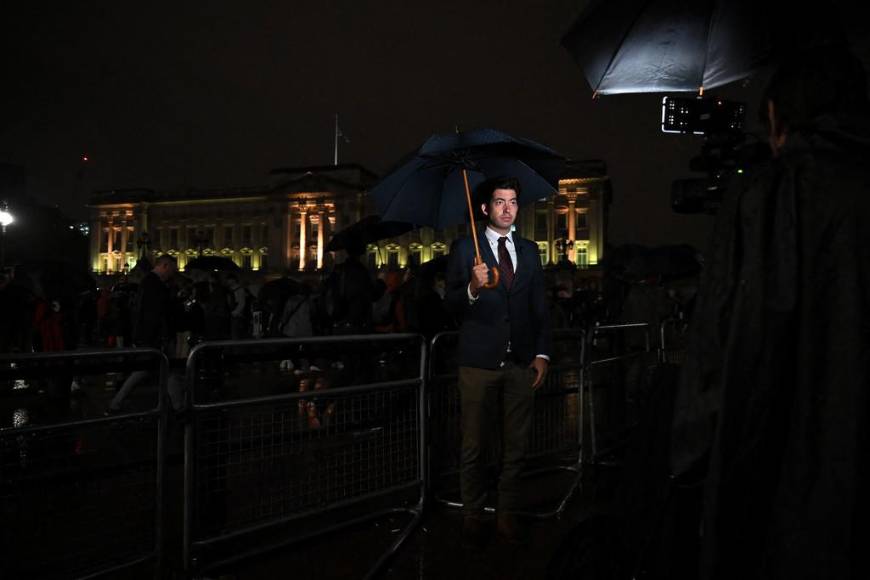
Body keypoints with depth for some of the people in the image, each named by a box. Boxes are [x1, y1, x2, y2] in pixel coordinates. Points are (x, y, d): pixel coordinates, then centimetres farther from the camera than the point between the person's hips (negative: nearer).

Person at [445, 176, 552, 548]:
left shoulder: (529, 251, 12)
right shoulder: (465, 249, 2)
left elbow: (540, 306, 11)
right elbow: (451, 305, -4)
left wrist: (542, 353, 2)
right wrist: (472, 289, -24)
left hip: (521, 363, 4)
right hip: (479, 361, -3)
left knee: (517, 446, 8)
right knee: (473, 447, 5)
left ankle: (507, 516, 21)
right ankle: (472, 519, 17)